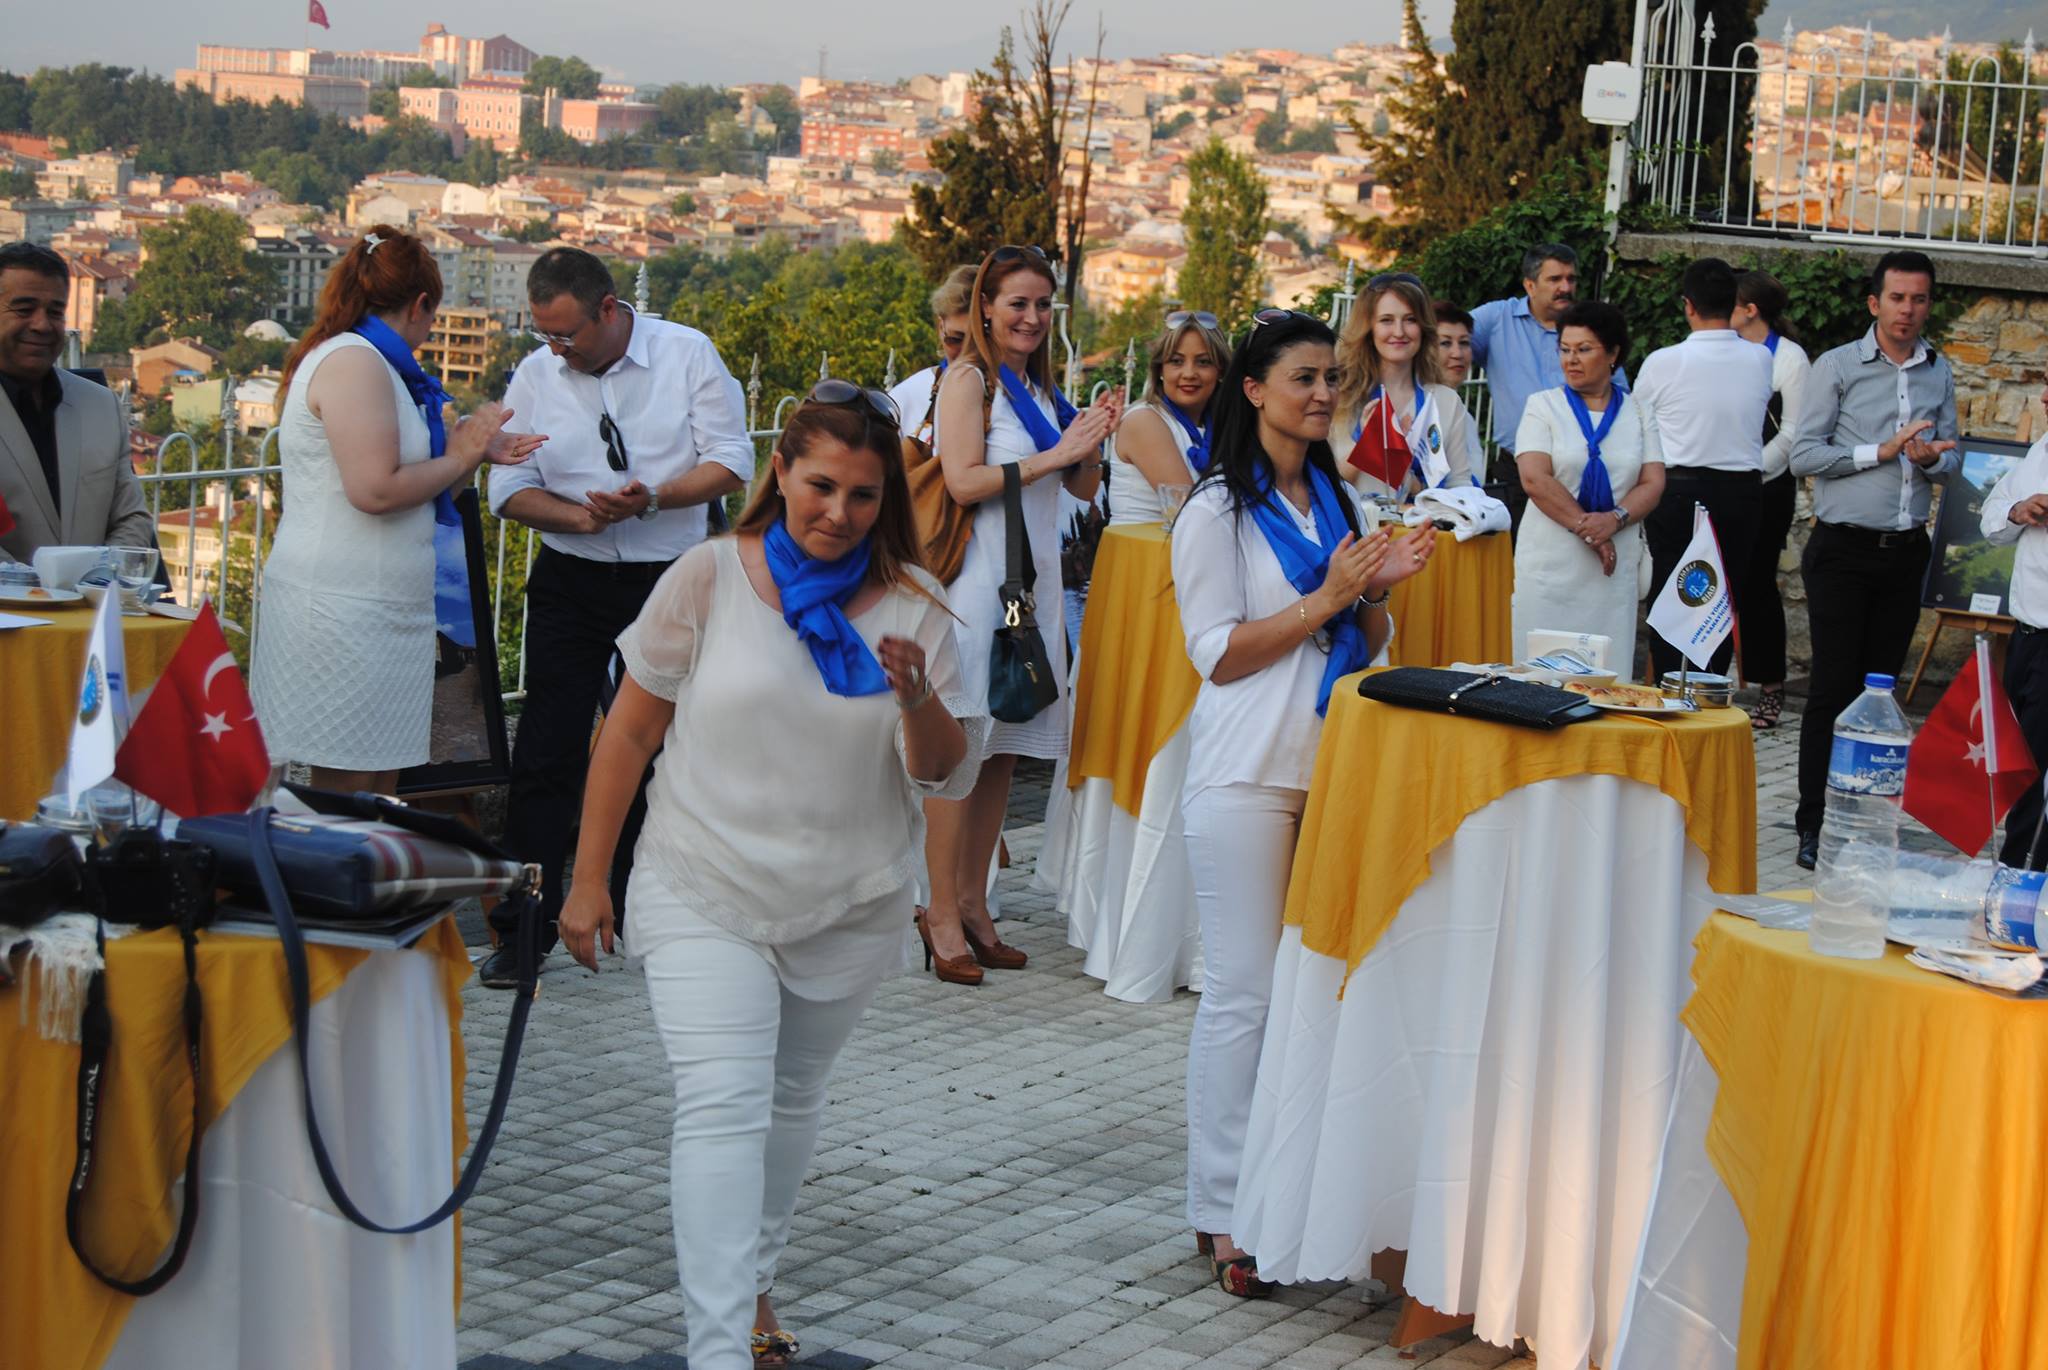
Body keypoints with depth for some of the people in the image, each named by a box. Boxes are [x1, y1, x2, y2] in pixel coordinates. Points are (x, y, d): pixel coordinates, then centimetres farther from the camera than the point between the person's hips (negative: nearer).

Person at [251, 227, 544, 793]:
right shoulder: (354, 362, -12)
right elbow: (375, 490, -21)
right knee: (349, 789, -7)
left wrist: (476, 451, 15)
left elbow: (402, 481, 20)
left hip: (374, 606, 10)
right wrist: (455, 459, -7)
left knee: (378, 787, 10)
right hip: (345, 612, -10)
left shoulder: (359, 359, 19)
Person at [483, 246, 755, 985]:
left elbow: (732, 465, -7)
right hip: (570, 582, 1)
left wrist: (651, 499, -22)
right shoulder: (534, 375, 0)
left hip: (668, 578, -1)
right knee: (547, 750, -4)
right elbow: (510, 488, 1)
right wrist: (577, 514, -19)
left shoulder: (688, 354, -6)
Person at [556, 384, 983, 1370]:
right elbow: (629, 733, 0)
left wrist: (918, 702, -22)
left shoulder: (912, 606, -2)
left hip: (848, 908, 3)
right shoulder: (709, 579, -6)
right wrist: (589, 879, 0)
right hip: (706, 896, -3)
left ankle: (755, 1278, 38)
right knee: (722, 1107, -14)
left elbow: (948, 778, -1)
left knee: (794, 1098, 17)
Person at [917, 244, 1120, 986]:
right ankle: (943, 911, -4)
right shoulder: (969, 379, -5)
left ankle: (973, 904, 13)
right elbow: (964, 480, -16)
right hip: (978, 580, -8)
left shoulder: (1038, 387, 19)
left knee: (1002, 747, 8)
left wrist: (1090, 444, 0)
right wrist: (1053, 455, -14)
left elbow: (1083, 488, 20)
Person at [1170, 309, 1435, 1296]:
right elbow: (1217, 654, -11)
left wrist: (1377, 591, -2)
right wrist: (1327, 598, -16)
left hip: (1334, 768, 6)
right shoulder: (1219, 511, -5)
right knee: (1244, 992, -5)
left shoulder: (1336, 501, 15)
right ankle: (1224, 1215, 1)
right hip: (1250, 777, -6)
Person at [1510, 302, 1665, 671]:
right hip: (1551, 567, -2)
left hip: (1614, 570, 2)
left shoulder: (1637, 412, 12)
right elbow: (1534, 478, -7)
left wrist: (1614, 519, -15)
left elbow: (1653, 484, 4)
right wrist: (1587, 529, -13)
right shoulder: (1544, 406, 5)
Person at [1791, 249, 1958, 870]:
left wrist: (1932, 458, -9)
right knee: (1835, 686, -5)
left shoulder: (1939, 373, 11)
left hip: (1905, 550, 4)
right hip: (1844, 548, -4)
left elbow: (1949, 457, 15)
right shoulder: (1837, 366, -3)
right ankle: (1814, 824, -1)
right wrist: (1882, 452, -14)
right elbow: (1804, 455, -8)